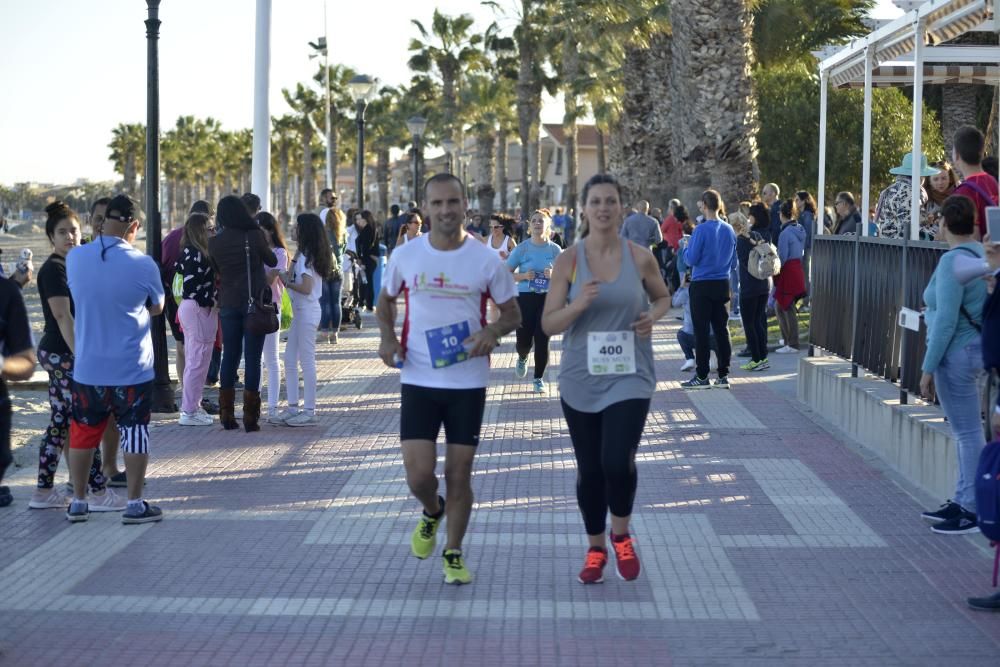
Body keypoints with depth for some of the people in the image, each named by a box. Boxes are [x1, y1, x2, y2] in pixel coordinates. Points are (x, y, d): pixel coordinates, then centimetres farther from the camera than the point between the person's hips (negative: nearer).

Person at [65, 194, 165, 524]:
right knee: (134, 434, 7)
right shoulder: (143, 265, -13)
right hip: (132, 369, -3)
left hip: (87, 367, 3)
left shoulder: (74, 259, -5)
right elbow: (157, 308, 2)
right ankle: (135, 505, 11)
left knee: (83, 433, 14)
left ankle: (78, 503, 21)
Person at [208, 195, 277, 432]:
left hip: (228, 304, 3)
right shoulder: (254, 236, -11)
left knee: (230, 357, 11)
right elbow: (272, 261, 4)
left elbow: (216, 270, 11)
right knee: (252, 358, 1)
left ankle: (227, 415, 12)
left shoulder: (214, 243, -2)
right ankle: (250, 417, 0)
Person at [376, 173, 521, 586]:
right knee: (418, 474, -6)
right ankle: (432, 512, 30)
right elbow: (386, 301, 16)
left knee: (459, 474, 5)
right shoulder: (405, 256, -1)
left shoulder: (486, 260, -4)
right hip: (418, 380, 1)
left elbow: (512, 313, 5)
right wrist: (387, 337, -3)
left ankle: (453, 554, 23)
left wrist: (494, 331, -18)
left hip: (468, 382, 0)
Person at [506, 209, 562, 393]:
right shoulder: (522, 248, -1)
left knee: (542, 340, -2)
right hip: (525, 297, -1)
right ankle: (522, 358, 37)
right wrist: (524, 276, -15)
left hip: (548, 299, 1)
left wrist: (553, 275, -10)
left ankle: (539, 378, 15)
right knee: (524, 340, -1)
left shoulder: (555, 250, 3)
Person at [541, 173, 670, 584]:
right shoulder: (569, 261, -4)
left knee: (618, 462, -16)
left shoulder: (640, 258, -2)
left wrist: (653, 316, -6)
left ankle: (621, 537, 13)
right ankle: (595, 549, 30)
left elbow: (663, 297, 17)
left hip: (629, 377, -1)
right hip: (581, 380, 1)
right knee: (589, 469, 9)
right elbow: (548, 324, -4)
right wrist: (578, 305, -23)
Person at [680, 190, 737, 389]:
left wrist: (686, 247, 6)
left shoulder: (702, 229, -14)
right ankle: (724, 375, 11)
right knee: (721, 329, 9)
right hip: (722, 285, 6)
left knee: (701, 330, -1)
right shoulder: (729, 230, 6)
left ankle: (702, 377, 1)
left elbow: (691, 259, -13)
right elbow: (733, 262, 12)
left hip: (702, 285, -6)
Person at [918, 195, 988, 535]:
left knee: (968, 434, -3)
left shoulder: (952, 261, -19)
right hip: (977, 350, 10)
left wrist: (928, 368, -16)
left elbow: (946, 321, -21)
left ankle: (974, 511, 4)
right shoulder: (982, 255, 7)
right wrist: (933, 310, 32)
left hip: (957, 352, -10)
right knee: (965, 432, 17)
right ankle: (962, 501, 28)